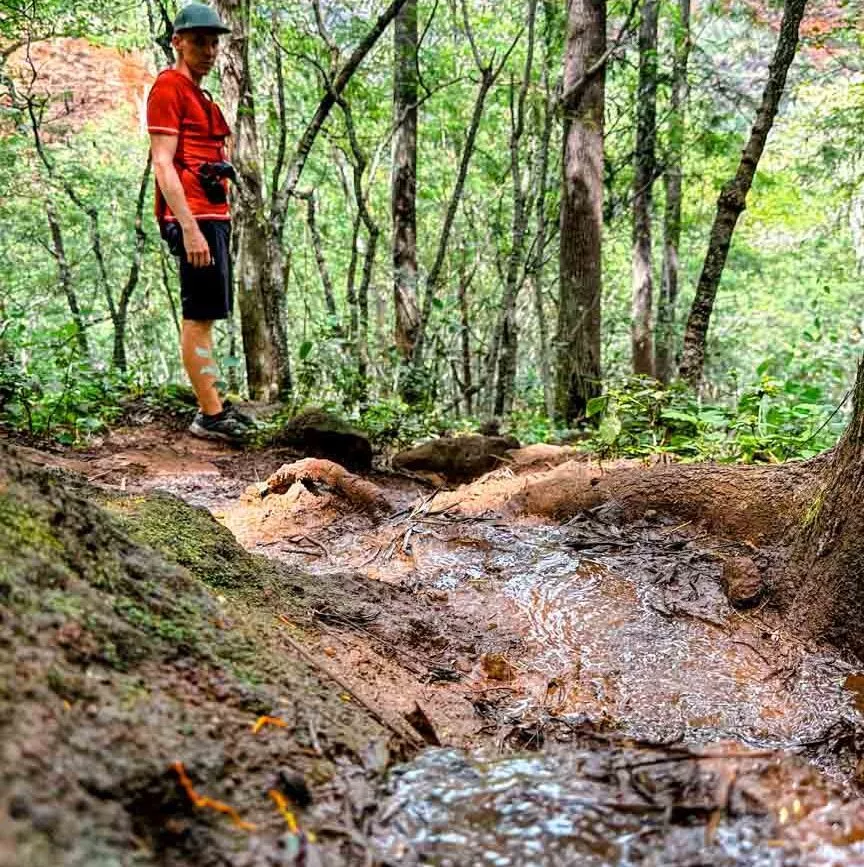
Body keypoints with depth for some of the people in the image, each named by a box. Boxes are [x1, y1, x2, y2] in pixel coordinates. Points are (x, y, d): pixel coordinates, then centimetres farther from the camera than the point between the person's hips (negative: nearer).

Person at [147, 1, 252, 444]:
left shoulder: (198, 96, 22)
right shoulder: (169, 88, -6)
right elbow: (163, 164, -15)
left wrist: (218, 223, 17)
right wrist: (190, 228, -22)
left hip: (212, 216, 10)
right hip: (193, 217, -10)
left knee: (204, 316, 12)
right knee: (199, 316, -9)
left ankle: (213, 406, 18)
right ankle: (210, 415, -6)